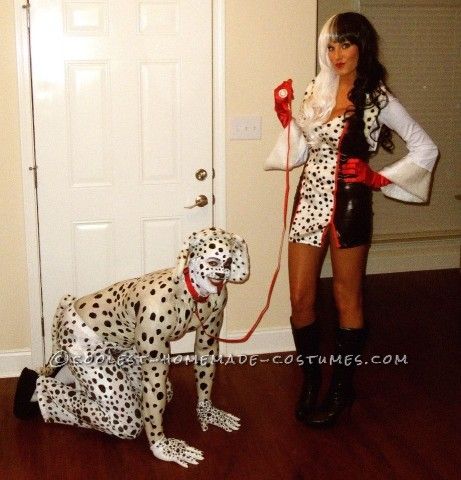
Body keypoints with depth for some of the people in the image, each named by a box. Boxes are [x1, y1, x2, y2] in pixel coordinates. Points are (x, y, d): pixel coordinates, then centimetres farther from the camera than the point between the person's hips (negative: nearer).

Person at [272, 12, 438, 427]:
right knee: (301, 299, 6)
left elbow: (425, 149, -4)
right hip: (309, 200, 5)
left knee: (347, 299, 8)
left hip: (348, 203, -5)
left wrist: (379, 179, -8)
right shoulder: (319, 90, 11)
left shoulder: (376, 98, -5)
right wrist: (285, 114, 2)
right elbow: (307, 149, 13)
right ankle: (310, 381, 26)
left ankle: (342, 389, 22)